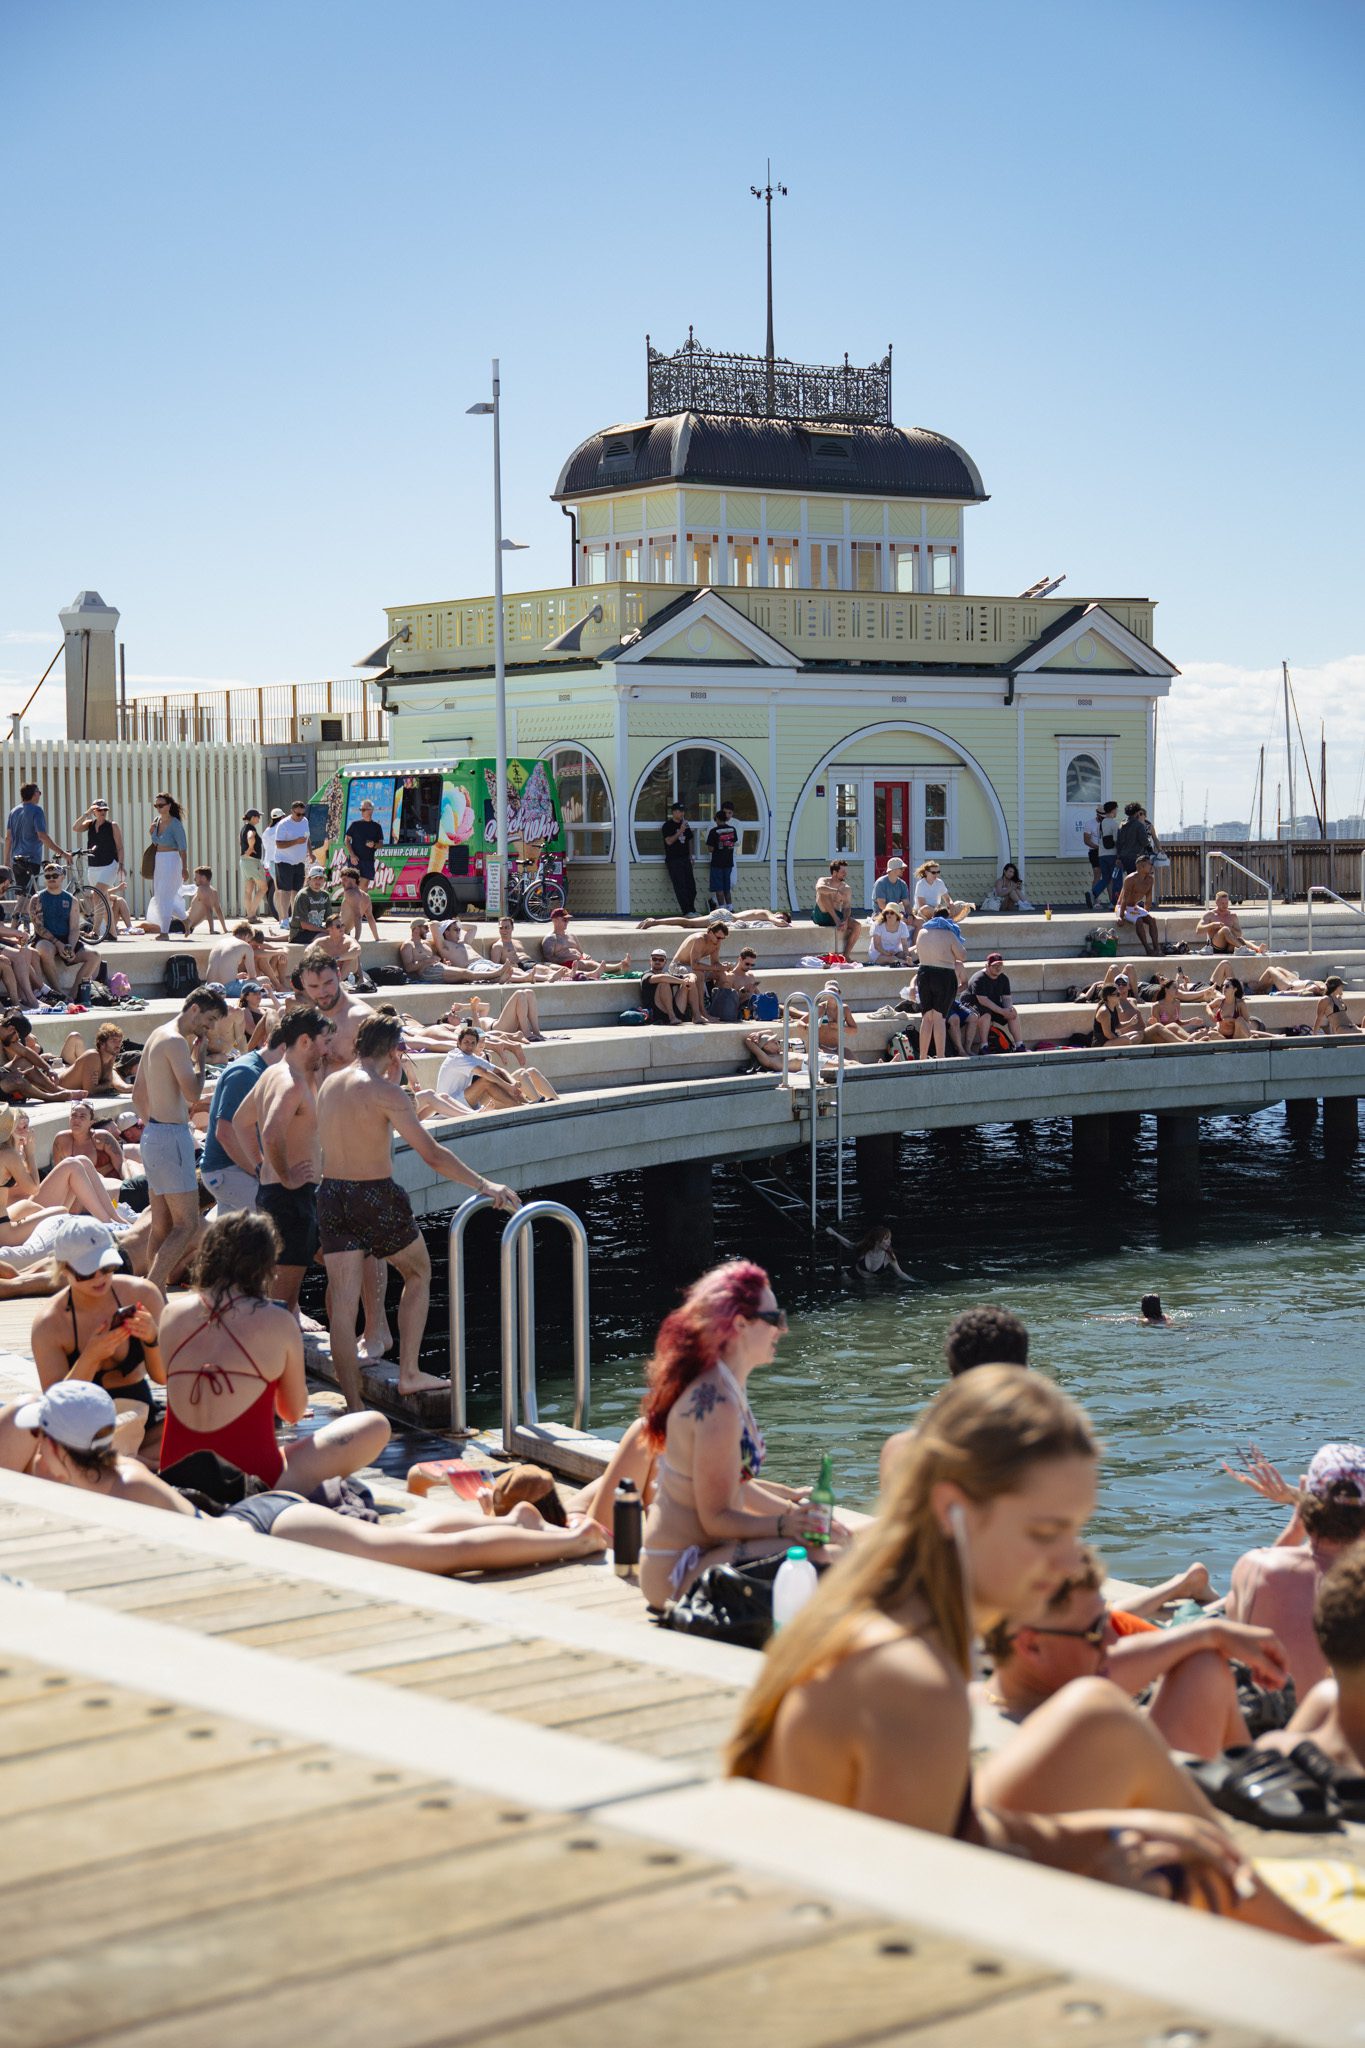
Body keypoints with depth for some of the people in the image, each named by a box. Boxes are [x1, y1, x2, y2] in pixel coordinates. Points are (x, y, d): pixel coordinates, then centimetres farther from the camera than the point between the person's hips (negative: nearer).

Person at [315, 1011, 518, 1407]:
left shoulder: (330, 1085, 7)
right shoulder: (385, 1092, -14)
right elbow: (431, 1154, -18)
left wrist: (391, 1078, 23)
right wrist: (484, 1186, -17)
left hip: (332, 1196, 6)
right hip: (377, 1197, -5)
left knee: (343, 1303, 4)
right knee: (418, 1274, 19)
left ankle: (353, 1407, 2)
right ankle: (408, 1374, 15)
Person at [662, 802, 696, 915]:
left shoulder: (685, 824, 15)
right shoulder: (668, 825, -5)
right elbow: (669, 841, -16)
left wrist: (690, 855, 16)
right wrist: (680, 832, -23)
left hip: (685, 859, 7)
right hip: (673, 860, -7)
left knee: (691, 886, 5)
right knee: (680, 887, -10)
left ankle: (691, 910, 15)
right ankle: (687, 911, -14)